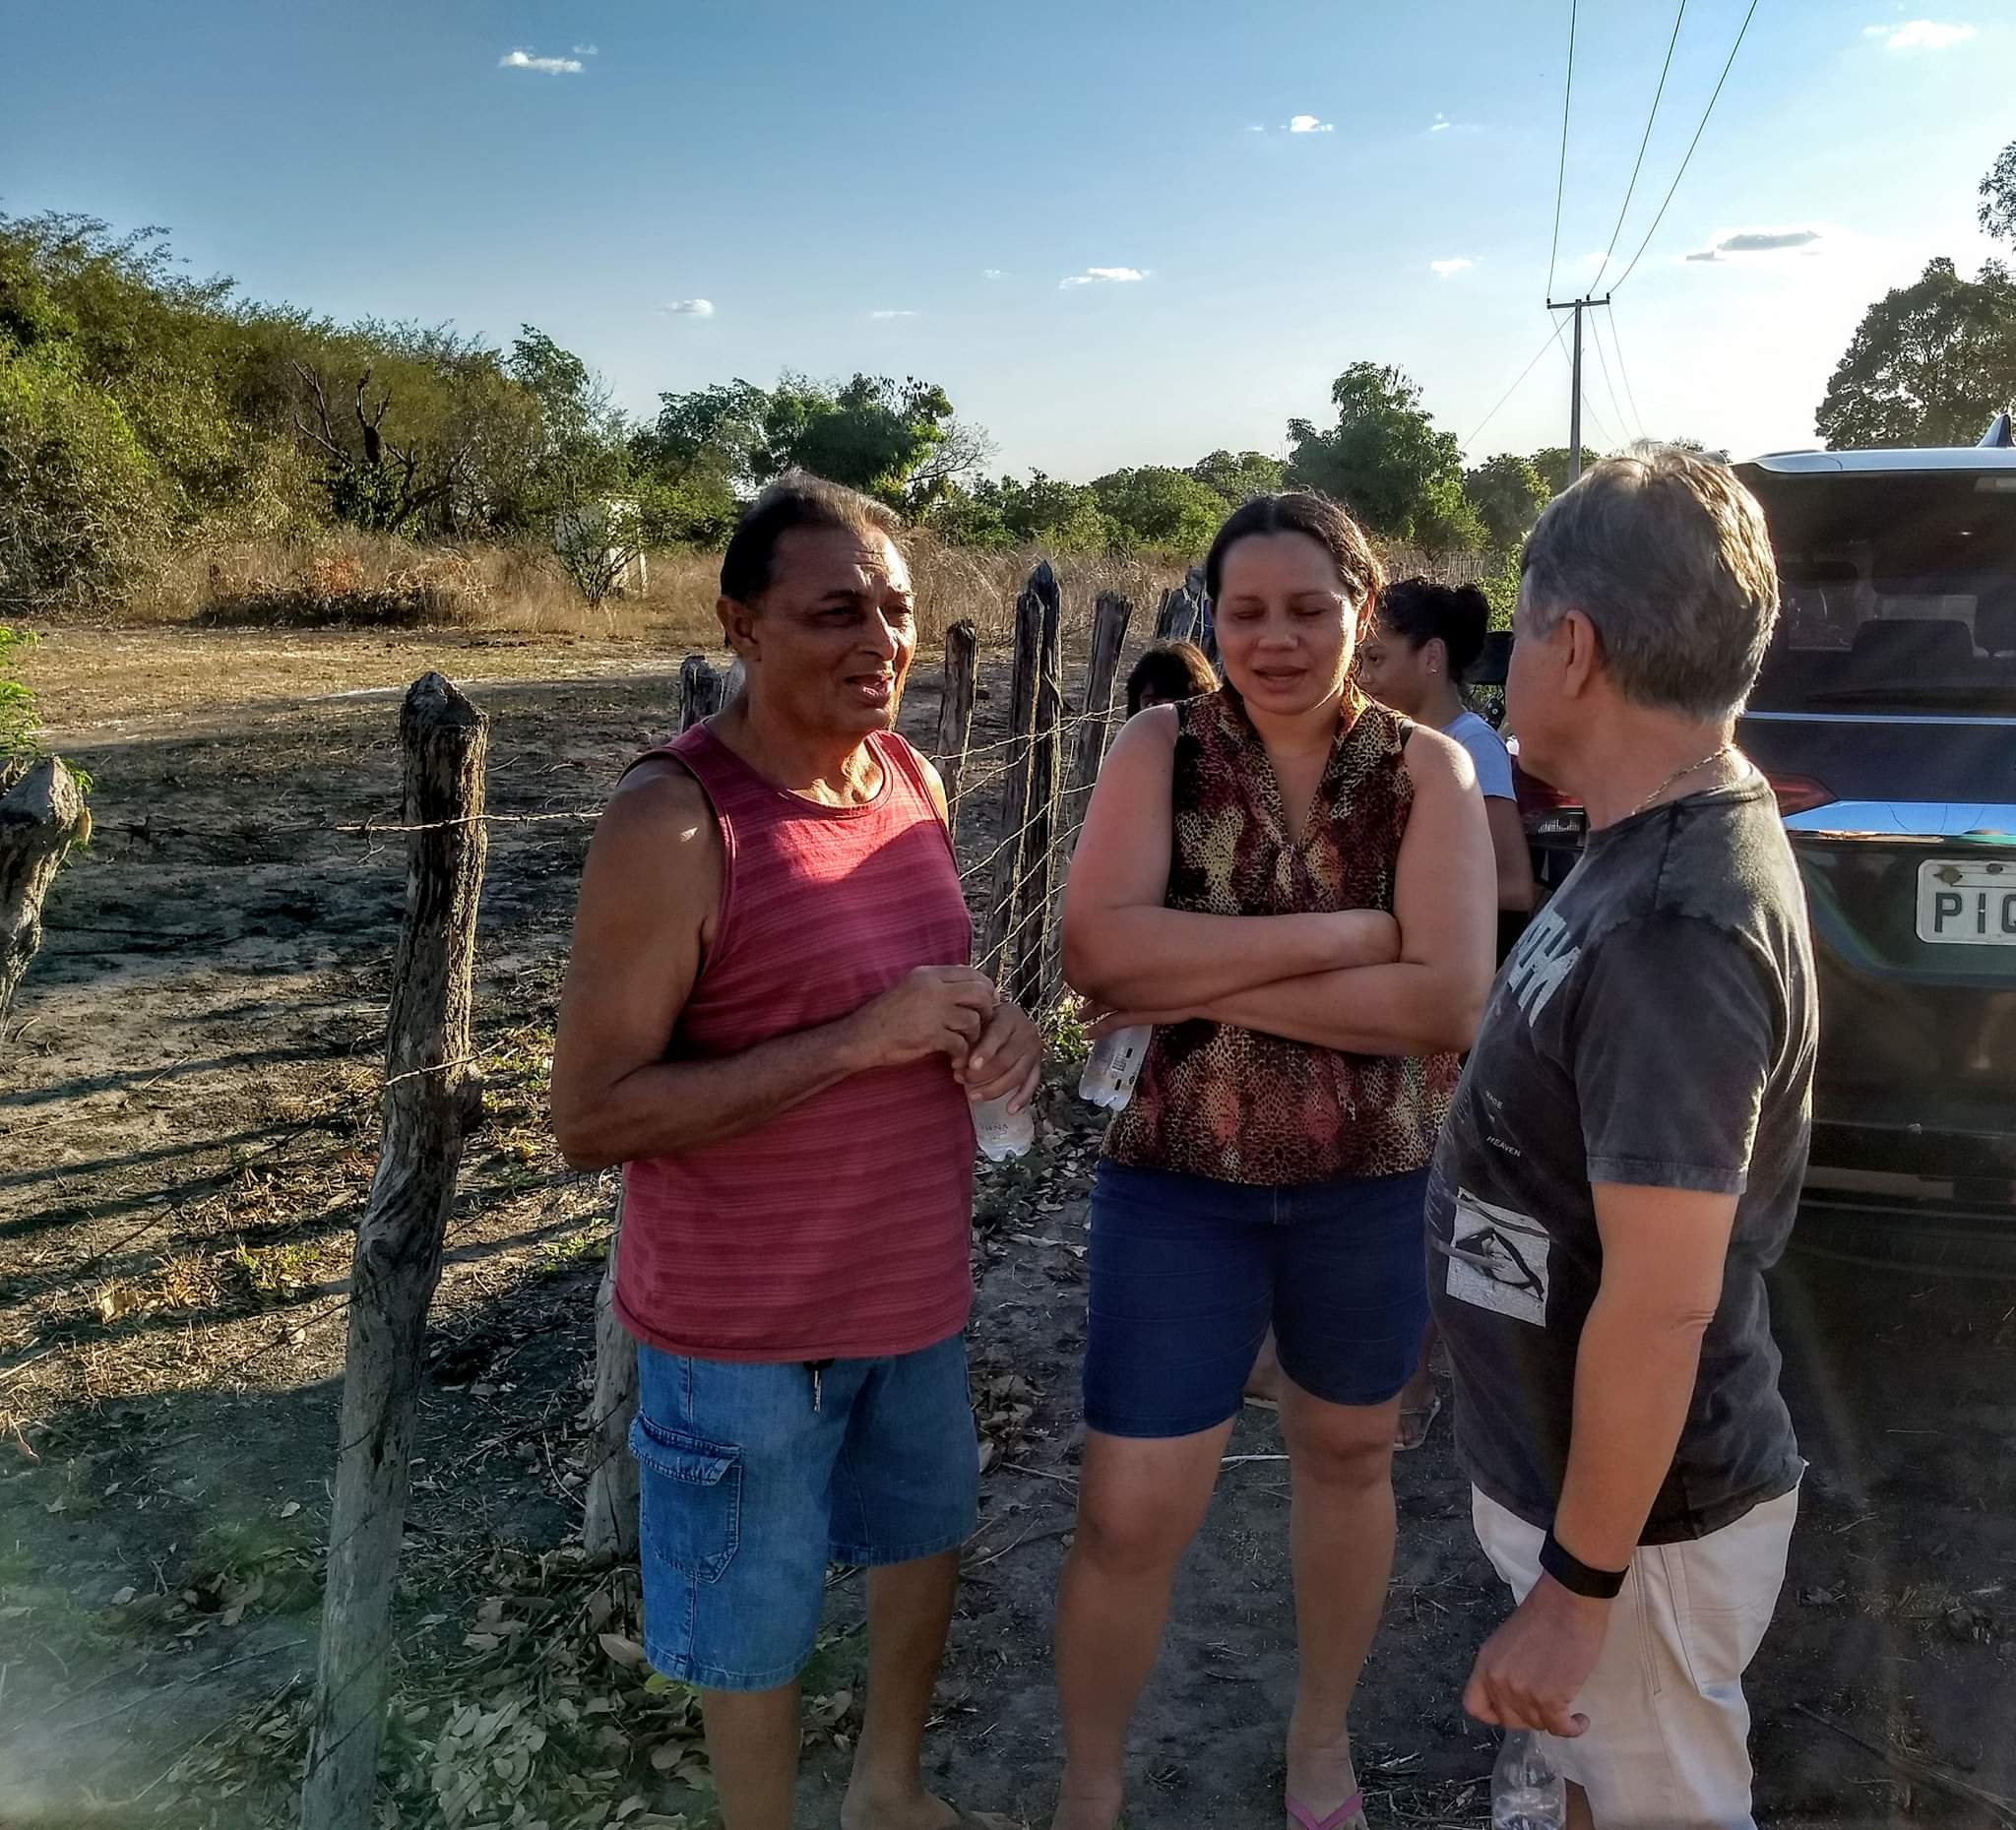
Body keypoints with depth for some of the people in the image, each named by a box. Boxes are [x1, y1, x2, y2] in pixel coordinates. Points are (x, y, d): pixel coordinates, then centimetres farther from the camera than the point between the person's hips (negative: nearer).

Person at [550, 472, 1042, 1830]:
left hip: (918, 1282, 8)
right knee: (758, 1627, 15)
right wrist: (854, 1041, -29)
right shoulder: (673, 824, -23)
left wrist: (998, 1022, -10)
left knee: (928, 1535, 27)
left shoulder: (915, 776, -1)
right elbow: (590, 1117, -23)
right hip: (747, 1322, -7)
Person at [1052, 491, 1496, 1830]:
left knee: (1347, 1462, 21)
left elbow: (1447, 999, -19)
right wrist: (1340, 932, -24)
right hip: (1179, 1183, -1)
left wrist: (1205, 987, -22)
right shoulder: (1162, 749, -7)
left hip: (1378, 1187, 1)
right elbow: (1100, 950, -22)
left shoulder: (1429, 770, -7)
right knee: (1128, 1518, 3)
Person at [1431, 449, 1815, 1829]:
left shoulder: (1672, 925, -30)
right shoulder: (1674, 844, 1)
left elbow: (1662, 1302, -28)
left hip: (1636, 1509, -8)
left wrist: (1578, 1583, -20)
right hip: (1575, 1462, 8)